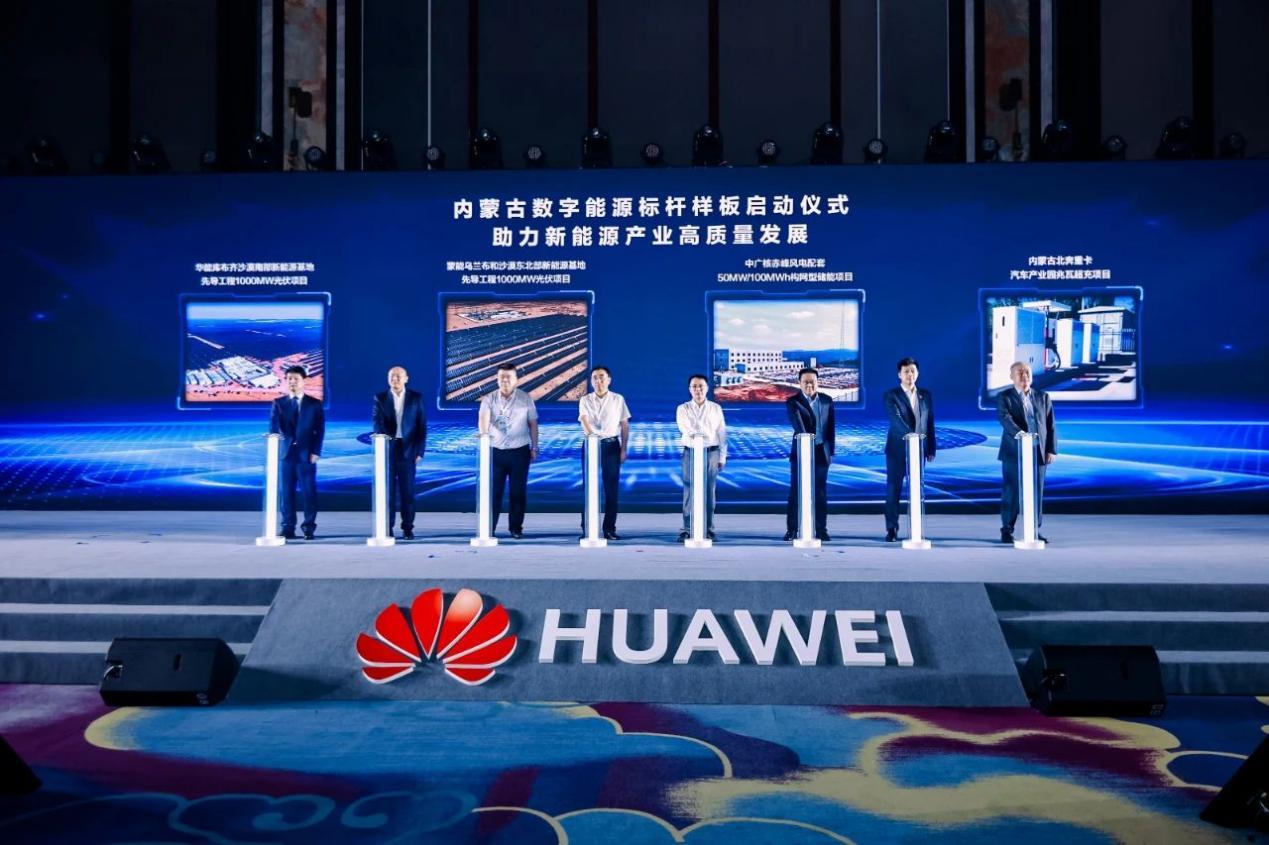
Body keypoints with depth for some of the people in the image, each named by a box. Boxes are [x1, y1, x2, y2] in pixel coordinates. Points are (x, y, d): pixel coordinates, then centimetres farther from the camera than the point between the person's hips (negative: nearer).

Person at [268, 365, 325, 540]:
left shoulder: (315, 404, 6)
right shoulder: (278, 403, 10)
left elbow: (320, 430, 2)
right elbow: (273, 427, -2)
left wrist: (315, 452, -7)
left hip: (306, 454, -2)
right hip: (285, 453, 2)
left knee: (309, 492, -2)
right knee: (286, 492, 3)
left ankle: (309, 528, 5)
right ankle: (288, 528, 9)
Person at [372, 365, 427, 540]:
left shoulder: (416, 397, 5)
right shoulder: (380, 398, 5)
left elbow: (422, 425, 3)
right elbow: (377, 422, -5)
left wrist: (420, 451, -4)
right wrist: (384, 442, -22)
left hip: (408, 449, 0)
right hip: (387, 448, 0)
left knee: (407, 490, 1)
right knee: (388, 490, 2)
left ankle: (407, 528, 8)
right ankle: (387, 528, 8)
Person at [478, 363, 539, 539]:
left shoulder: (525, 399, 3)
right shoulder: (489, 399, 1)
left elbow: (532, 424, 8)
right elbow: (483, 418, -16)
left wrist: (534, 447, 7)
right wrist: (483, 432, -38)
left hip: (519, 451, 0)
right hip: (495, 451, 0)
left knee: (518, 491, 4)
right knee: (493, 491, 0)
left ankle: (516, 528, 15)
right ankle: (488, 528, 7)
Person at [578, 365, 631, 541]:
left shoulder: (618, 399, 5)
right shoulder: (585, 400, 4)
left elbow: (625, 425, 7)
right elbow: (584, 421, -12)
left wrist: (623, 450, 1)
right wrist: (591, 435, -33)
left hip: (611, 445, 0)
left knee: (611, 488, 1)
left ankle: (609, 529, 7)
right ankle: (587, 528, 8)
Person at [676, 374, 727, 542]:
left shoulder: (716, 408, 9)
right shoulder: (683, 409, 6)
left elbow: (722, 433, 7)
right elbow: (684, 428, -12)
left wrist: (722, 457, 3)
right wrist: (706, 432, -24)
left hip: (711, 453, 1)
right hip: (691, 453, -1)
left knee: (709, 492, 2)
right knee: (689, 492, -3)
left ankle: (708, 530, 7)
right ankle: (687, 529, 0)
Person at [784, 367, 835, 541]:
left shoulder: (827, 400, 6)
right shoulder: (793, 402, -6)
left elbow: (831, 427, 10)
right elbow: (797, 424, -22)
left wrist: (831, 450, 6)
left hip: (821, 452, 3)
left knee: (821, 493, 5)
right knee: (796, 491, -1)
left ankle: (821, 530, 11)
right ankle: (792, 530, 5)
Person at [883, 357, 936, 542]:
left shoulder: (926, 395, 9)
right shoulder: (891, 395, -4)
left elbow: (930, 423, 11)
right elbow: (895, 418, -19)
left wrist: (931, 448, 7)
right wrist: (910, 434, -35)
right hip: (898, 448, -3)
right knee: (893, 489, -2)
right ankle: (891, 529, 4)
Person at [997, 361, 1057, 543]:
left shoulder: (1043, 397, 13)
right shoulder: (1004, 397, 1)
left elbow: (1050, 425, 11)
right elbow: (1005, 418, -16)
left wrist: (1052, 450, 2)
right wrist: (1018, 433, -34)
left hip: (1038, 452, 3)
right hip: (1014, 452, -3)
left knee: (1037, 493, 5)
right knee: (1011, 492, -1)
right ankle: (1007, 530, 7)